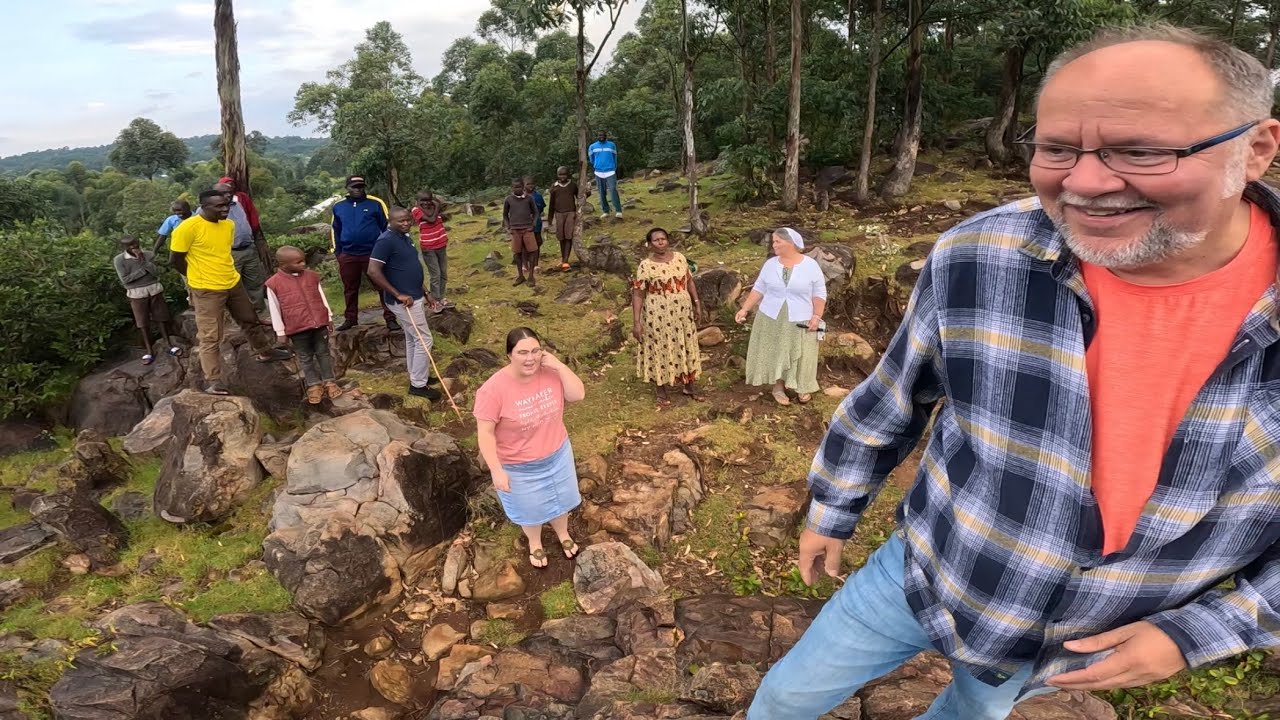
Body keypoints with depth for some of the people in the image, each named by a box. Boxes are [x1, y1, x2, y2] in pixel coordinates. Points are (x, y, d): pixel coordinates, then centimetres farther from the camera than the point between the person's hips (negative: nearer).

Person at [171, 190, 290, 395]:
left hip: (234, 283, 7)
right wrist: (199, 277, 1)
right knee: (210, 337, -2)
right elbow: (175, 260, -11)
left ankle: (265, 351, 44)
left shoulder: (228, 225, 2)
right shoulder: (188, 227, -19)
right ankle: (212, 381, 5)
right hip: (207, 290, -7)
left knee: (250, 320, 22)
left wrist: (225, 275, 13)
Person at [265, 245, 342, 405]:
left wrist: (329, 318, 11)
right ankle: (314, 385, 21)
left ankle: (329, 381, 23)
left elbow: (322, 298, 10)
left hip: (319, 323, 2)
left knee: (323, 353, 12)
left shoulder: (312, 276, 1)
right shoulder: (274, 283, -9)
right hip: (297, 328, -2)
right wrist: (280, 332, -3)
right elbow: (275, 310, -5)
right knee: (305, 358, 10)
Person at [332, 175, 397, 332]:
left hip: (373, 253, -3)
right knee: (350, 289, 13)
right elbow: (336, 230, 17)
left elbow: (386, 227, 2)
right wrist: (337, 251, 14)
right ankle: (350, 319, 25)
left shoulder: (375, 204, -4)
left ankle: (390, 318, 5)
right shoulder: (339, 207, 7)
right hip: (348, 255, 3)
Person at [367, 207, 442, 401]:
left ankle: (417, 377, 32)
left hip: (414, 296, 10)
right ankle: (418, 384, 5)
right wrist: (398, 295, -24)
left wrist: (424, 291, 19)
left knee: (412, 339, 19)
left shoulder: (404, 237, 10)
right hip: (404, 301, -10)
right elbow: (373, 272, -25)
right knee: (423, 340, -5)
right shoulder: (386, 240, -19)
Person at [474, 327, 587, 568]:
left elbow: (578, 395, -15)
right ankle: (535, 543, 53)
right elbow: (485, 433, -22)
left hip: (557, 454, 4)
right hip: (519, 467, -4)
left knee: (560, 498, 27)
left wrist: (559, 366, -26)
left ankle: (563, 533, 57)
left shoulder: (550, 372, -15)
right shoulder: (494, 388, -29)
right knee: (530, 509, 22)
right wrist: (496, 470, -20)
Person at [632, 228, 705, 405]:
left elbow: (689, 281, 11)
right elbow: (637, 294, -13)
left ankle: (689, 385, 33)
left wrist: (697, 303, 7)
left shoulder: (679, 258, 0)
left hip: (682, 313, 4)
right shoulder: (645, 266, -13)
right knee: (660, 350, 8)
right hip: (658, 316, -4)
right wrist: (636, 322, -17)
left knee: (685, 348, 15)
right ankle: (661, 390, 25)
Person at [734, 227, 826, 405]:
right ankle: (778, 387, 21)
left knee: (801, 355, 8)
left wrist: (817, 316, -13)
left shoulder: (811, 265, -8)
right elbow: (758, 289, 5)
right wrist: (745, 309, -2)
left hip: (800, 321, -2)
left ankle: (803, 388, 26)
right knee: (775, 353, 7)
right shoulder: (770, 264, -1)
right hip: (771, 319, 2)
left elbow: (819, 293, -4)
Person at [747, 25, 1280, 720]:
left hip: (1100, 635, 1)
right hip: (921, 576, 0)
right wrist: (831, 510, 4)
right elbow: (888, 401, -7)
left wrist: (1193, 633, -13)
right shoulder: (976, 258, -23)